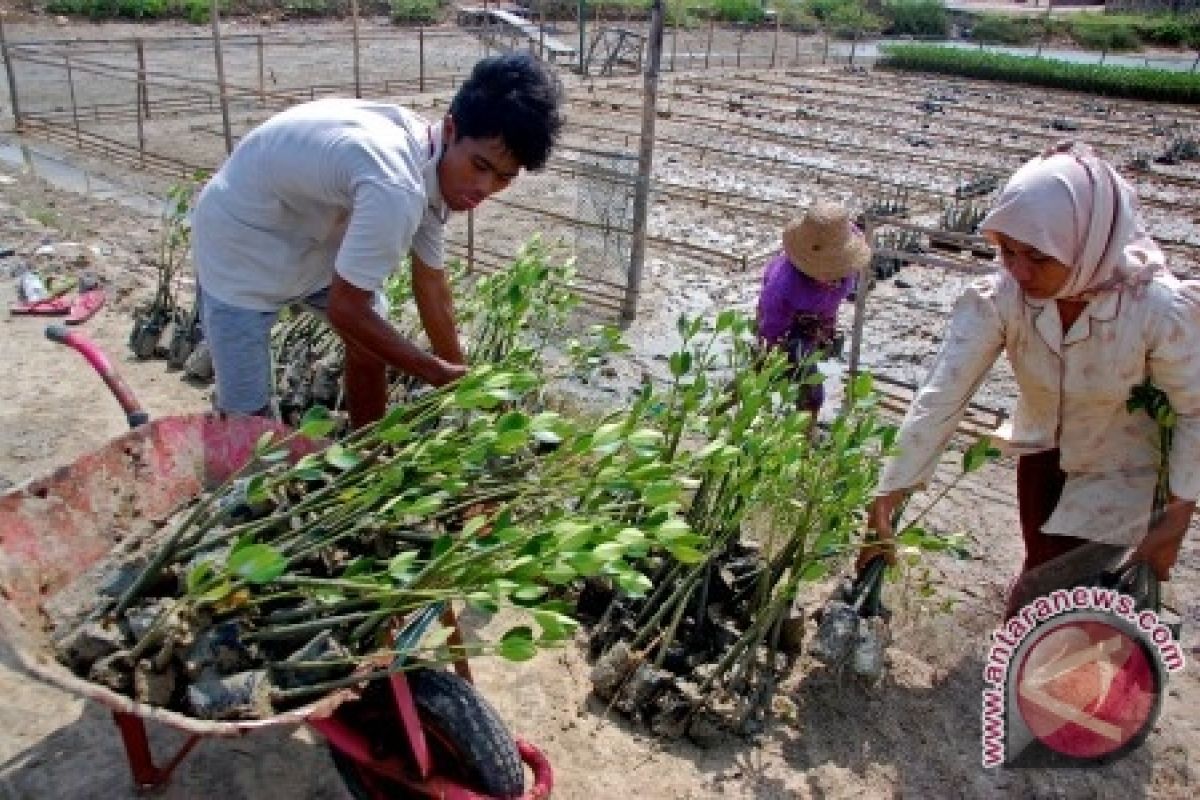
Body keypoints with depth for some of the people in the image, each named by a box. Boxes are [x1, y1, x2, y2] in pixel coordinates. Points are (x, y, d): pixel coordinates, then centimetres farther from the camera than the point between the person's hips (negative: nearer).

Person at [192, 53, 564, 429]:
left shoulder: (430, 167, -11)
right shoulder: (396, 189, -39)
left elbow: (431, 284, 0)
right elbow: (346, 310, -30)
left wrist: (460, 375, 4)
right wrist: (442, 374, -20)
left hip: (313, 237, 8)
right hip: (240, 245, -8)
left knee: (372, 343, 12)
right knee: (246, 414, -6)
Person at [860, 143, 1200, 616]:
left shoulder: (1161, 309, -32)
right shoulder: (999, 298, -27)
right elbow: (940, 398, -31)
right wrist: (884, 503, -34)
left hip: (1122, 475, -2)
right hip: (1045, 452, 2)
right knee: (1041, 576, 20)